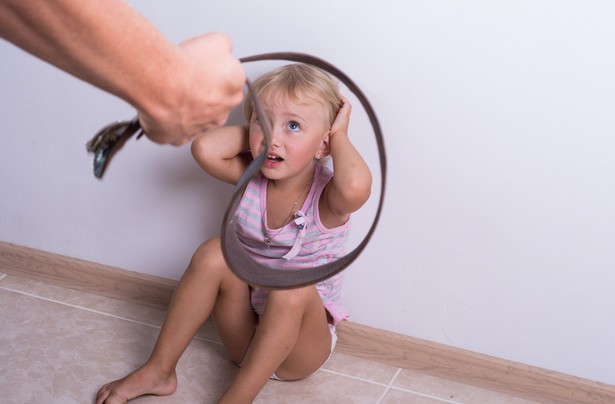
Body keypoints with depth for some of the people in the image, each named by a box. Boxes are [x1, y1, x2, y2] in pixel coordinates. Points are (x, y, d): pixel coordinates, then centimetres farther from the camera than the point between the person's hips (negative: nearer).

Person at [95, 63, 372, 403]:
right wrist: (258, 127, -13)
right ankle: (158, 371, -12)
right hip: (245, 333, 4)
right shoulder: (251, 178, -6)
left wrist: (339, 136, -26)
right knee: (213, 254, -21)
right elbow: (205, 148, -26)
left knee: (293, 286, -34)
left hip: (301, 343, -4)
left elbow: (356, 186, -45)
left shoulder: (326, 196, -19)